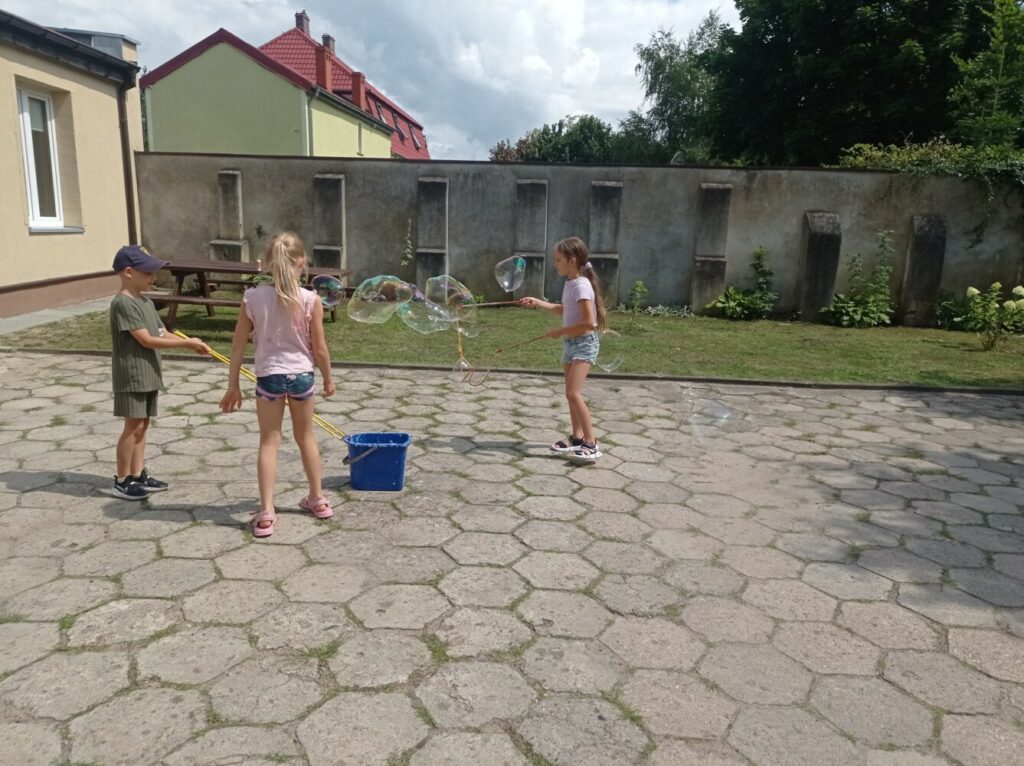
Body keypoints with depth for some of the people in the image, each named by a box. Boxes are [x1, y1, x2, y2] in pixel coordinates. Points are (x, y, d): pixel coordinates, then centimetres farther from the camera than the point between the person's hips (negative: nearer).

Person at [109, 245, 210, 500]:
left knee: (142, 425, 12)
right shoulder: (122, 303, -16)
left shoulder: (146, 302, 13)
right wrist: (186, 343, -20)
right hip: (131, 375, -9)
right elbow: (147, 340, -21)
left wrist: (190, 343, -4)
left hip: (148, 374, 9)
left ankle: (138, 475, 22)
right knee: (133, 426, -3)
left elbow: (162, 334, 10)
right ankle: (122, 481, 8)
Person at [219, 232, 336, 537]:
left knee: (269, 442, 8)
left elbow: (238, 346, -3)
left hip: (268, 376, 0)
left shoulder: (253, 297, -8)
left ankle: (266, 512, 3)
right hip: (302, 375, 1)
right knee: (306, 436, 19)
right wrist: (328, 378, 10)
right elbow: (319, 348, -7)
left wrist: (233, 385, 6)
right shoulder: (310, 299, -11)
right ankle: (317, 499, 31)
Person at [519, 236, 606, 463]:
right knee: (571, 393, 13)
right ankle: (577, 438, 25)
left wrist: (561, 331, -18)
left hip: (584, 344, -10)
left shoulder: (581, 286, -20)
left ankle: (591, 445, -13)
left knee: (574, 393, -17)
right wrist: (538, 303, 18)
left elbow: (589, 323, -26)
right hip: (570, 343, 10)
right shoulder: (570, 284, 8)